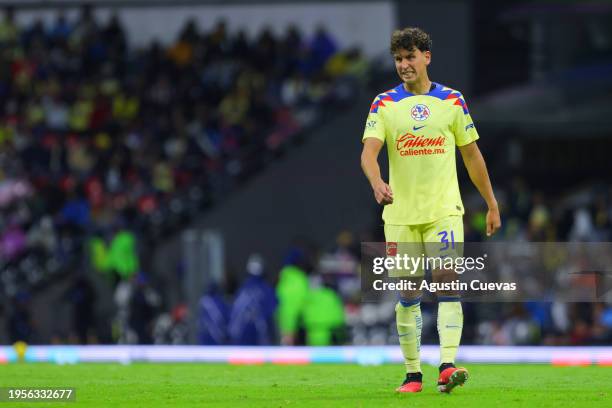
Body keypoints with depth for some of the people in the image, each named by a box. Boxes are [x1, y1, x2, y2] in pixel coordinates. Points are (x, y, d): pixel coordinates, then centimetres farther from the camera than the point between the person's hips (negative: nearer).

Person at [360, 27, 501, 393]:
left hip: (444, 210, -1)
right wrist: (377, 183, -31)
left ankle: (447, 366, -21)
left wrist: (492, 205, 12)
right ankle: (413, 373, 11)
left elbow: (472, 155, 11)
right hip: (401, 213, 1)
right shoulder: (384, 104, 3)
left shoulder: (452, 101, 5)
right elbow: (369, 151, -9)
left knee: (447, 282, -15)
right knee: (408, 295, 3)